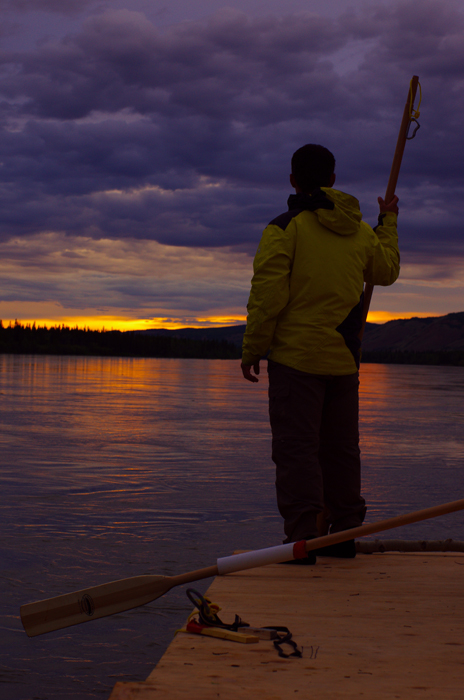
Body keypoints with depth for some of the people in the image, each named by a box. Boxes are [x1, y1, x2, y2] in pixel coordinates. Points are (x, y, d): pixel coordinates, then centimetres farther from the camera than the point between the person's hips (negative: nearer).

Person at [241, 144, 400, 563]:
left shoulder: (285, 228, -9)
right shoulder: (361, 231, 8)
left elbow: (268, 296, -13)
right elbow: (387, 271, 26)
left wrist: (253, 350, -4)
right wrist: (389, 223, 40)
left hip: (296, 355, -5)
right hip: (344, 358, 5)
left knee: (297, 447, -5)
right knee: (341, 448, 13)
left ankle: (302, 538, -9)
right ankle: (344, 534, 19)